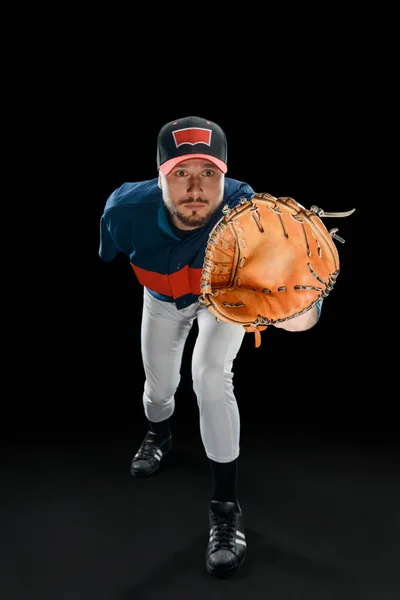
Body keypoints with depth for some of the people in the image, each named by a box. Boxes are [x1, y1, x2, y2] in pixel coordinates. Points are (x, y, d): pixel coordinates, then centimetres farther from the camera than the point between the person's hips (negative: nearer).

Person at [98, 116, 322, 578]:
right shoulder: (126, 211, -37)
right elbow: (103, 263, -11)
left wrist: (302, 309, -81)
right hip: (161, 298, 3)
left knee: (210, 375, -24)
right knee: (159, 384, 14)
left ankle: (225, 506, -5)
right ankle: (158, 437, 53)